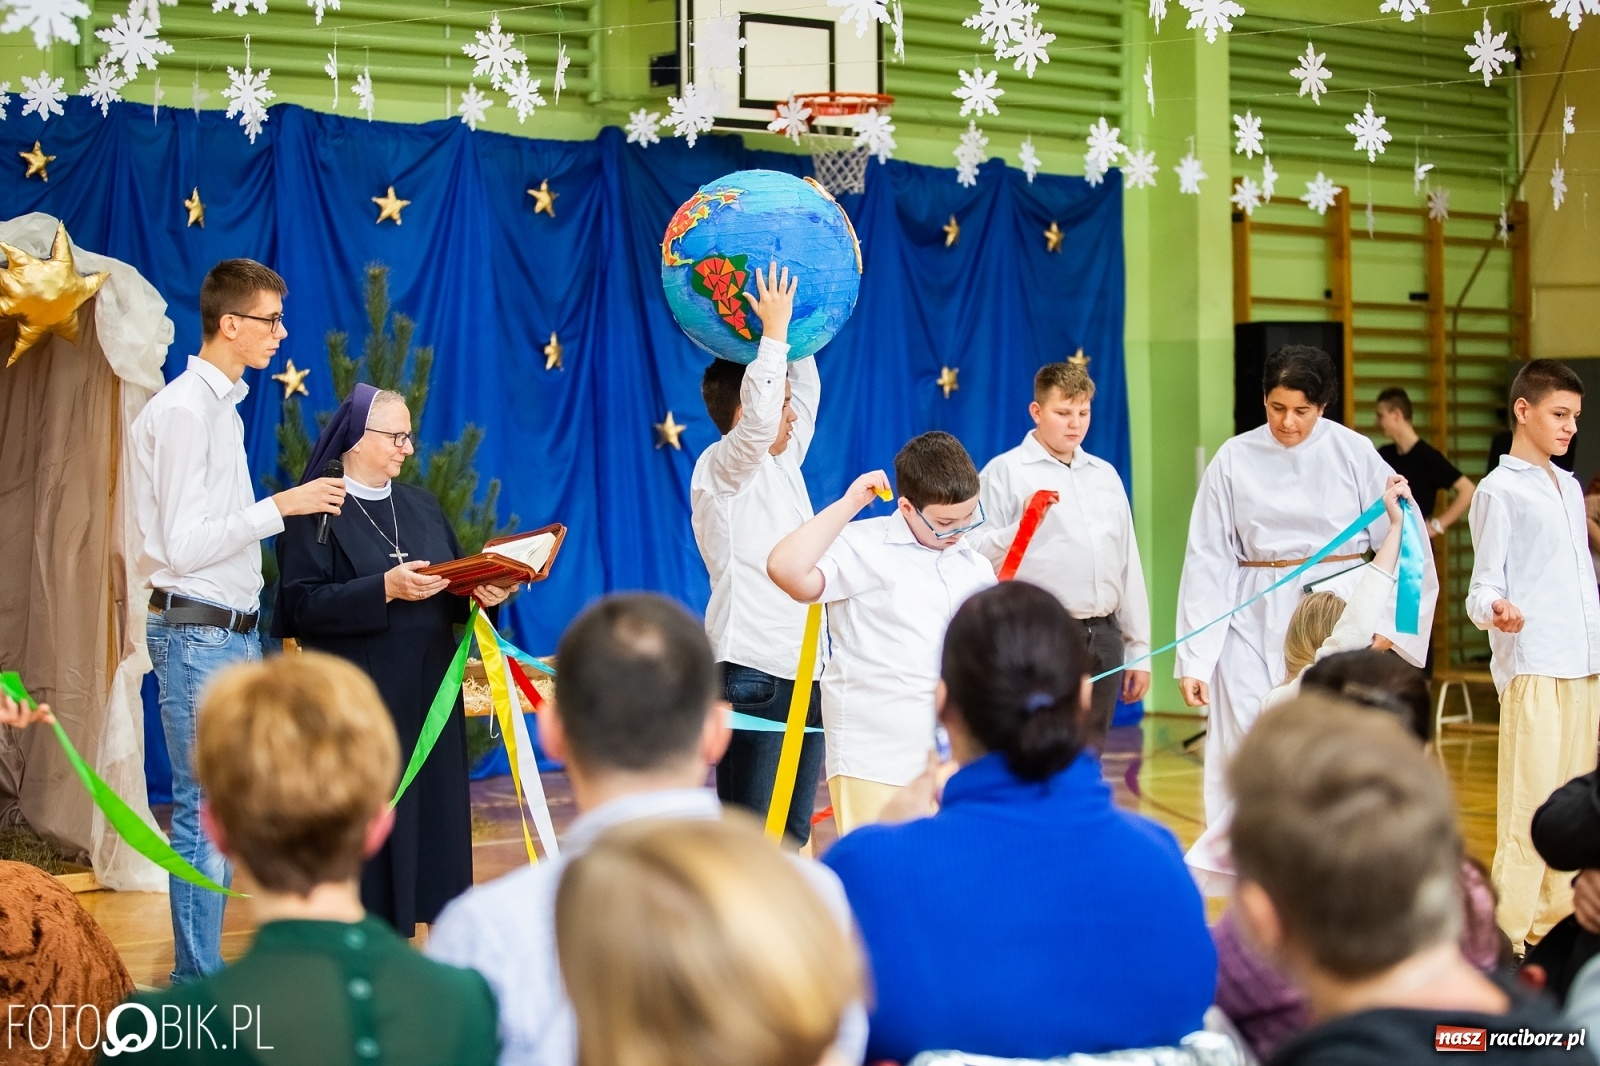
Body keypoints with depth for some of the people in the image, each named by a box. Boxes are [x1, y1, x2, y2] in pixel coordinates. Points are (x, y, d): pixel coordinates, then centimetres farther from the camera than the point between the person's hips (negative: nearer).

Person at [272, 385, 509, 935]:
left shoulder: (421, 505, 16)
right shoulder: (316, 512, -4)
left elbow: (455, 583, 16)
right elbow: (302, 603, -15)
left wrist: (484, 592, -7)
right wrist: (385, 588, -24)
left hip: (428, 693, 6)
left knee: (430, 814, 4)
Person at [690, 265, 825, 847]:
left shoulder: (782, 464, 16)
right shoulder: (721, 468, -7)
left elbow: (804, 394, 27)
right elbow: (759, 417, -25)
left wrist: (795, 335, 16)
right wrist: (774, 330, -19)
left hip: (804, 668, 8)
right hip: (753, 673, -8)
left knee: (793, 836, 10)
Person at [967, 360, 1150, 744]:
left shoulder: (1105, 475, 17)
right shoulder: (1005, 471, -2)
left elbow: (1128, 565, 19)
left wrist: (1139, 648, 16)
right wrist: (1022, 526, -27)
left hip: (1103, 637, 6)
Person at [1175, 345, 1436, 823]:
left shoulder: (1353, 452, -2)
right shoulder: (1235, 459, 0)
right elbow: (1208, 564, 1)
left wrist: (1386, 623, -5)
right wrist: (1194, 660, -3)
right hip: (1256, 623, 1)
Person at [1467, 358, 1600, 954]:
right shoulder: (1499, 491, -1)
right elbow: (1484, 587, -6)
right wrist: (1494, 611, -28)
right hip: (1532, 667, -7)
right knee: (1529, 802, -9)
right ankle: (1508, 933, -6)